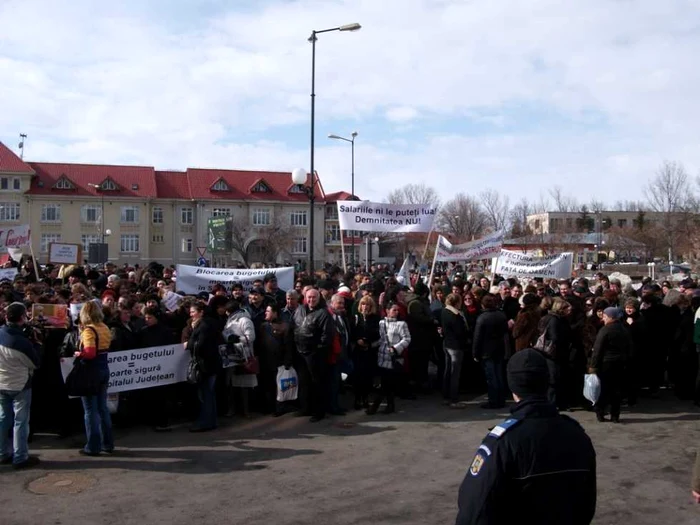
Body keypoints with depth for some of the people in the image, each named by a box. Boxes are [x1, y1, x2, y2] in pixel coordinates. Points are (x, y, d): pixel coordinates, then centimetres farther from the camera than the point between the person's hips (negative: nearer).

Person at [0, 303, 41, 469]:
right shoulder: (23, 341, -25)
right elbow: (36, 363, -11)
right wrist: (34, 347, 1)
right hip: (19, 385, -6)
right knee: (20, 421, 2)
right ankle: (20, 458, 8)